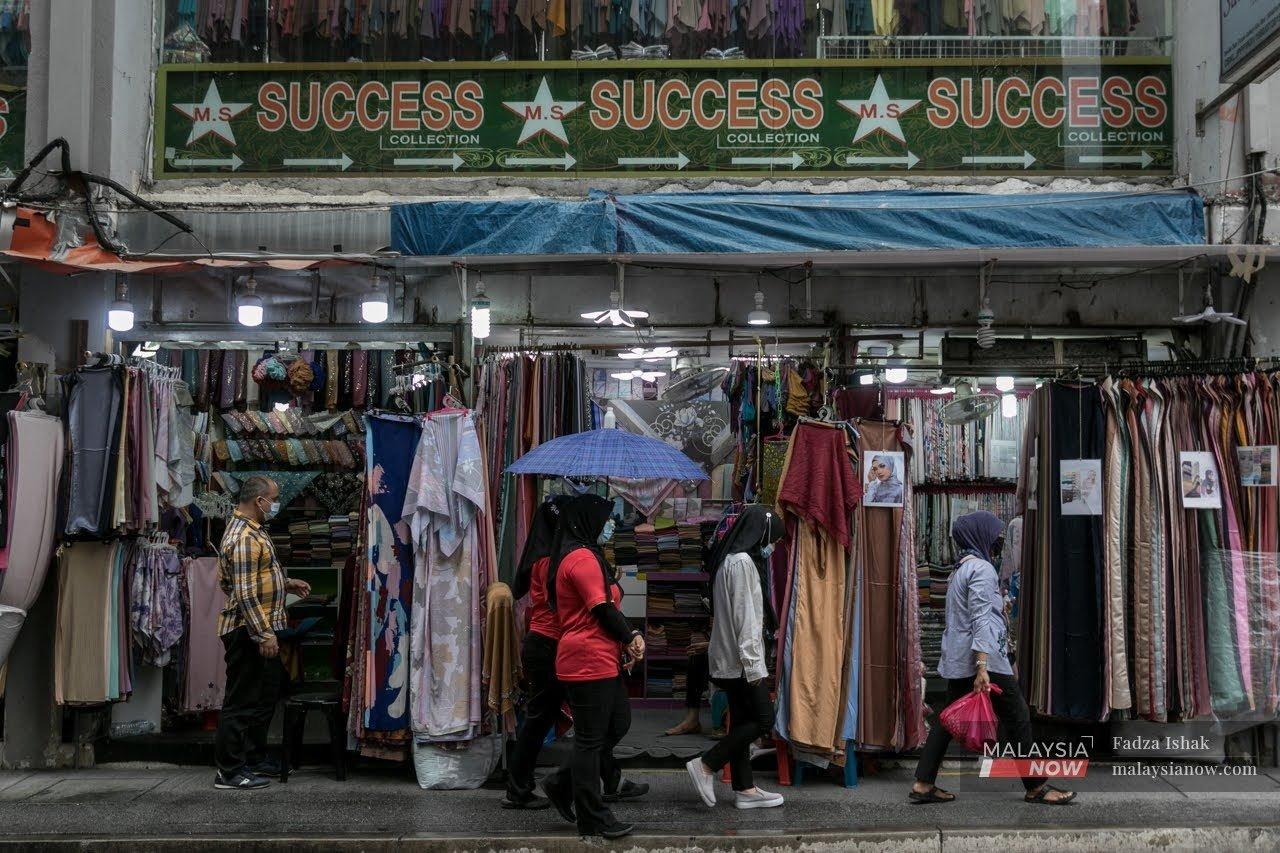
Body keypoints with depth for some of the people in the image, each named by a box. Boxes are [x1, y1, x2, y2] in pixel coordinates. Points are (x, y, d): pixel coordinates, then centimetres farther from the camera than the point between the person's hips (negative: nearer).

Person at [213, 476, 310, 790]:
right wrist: (264, 634, -24)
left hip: (260, 631, 11)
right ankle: (229, 772, 4)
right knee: (242, 701, -3)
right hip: (248, 633, -11)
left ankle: (254, 760, 29)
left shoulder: (251, 529, 13)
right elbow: (244, 593, -25)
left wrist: (285, 584, 17)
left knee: (264, 696, 19)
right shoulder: (244, 537, -20)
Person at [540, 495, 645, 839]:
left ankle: (562, 784, 21)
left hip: (599, 659, 10)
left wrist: (630, 635, 6)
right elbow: (603, 609, -17)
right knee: (590, 738, -1)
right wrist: (630, 638, -2)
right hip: (590, 660, -10)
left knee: (619, 722, 16)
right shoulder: (583, 557, -15)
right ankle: (592, 819, 9)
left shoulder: (581, 556, 18)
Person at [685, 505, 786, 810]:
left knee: (742, 722, 11)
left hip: (730, 660, 10)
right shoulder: (743, 562, -16)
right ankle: (706, 765, -3)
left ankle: (745, 789, 15)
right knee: (763, 719, -4)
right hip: (740, 659, -10)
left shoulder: (730, 560, 15)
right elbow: (745, 618, -20)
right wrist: (752, 664, -19)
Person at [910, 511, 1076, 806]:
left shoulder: (961, 568, 16)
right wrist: (982, 667, -25)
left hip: (956, 660, 9)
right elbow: (980, 619, -20)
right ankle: (1036, 787, 10)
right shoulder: (982, 569, -12)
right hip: (983, 656, -9)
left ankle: (923, 784, 6)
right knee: (1017, 717, 2)